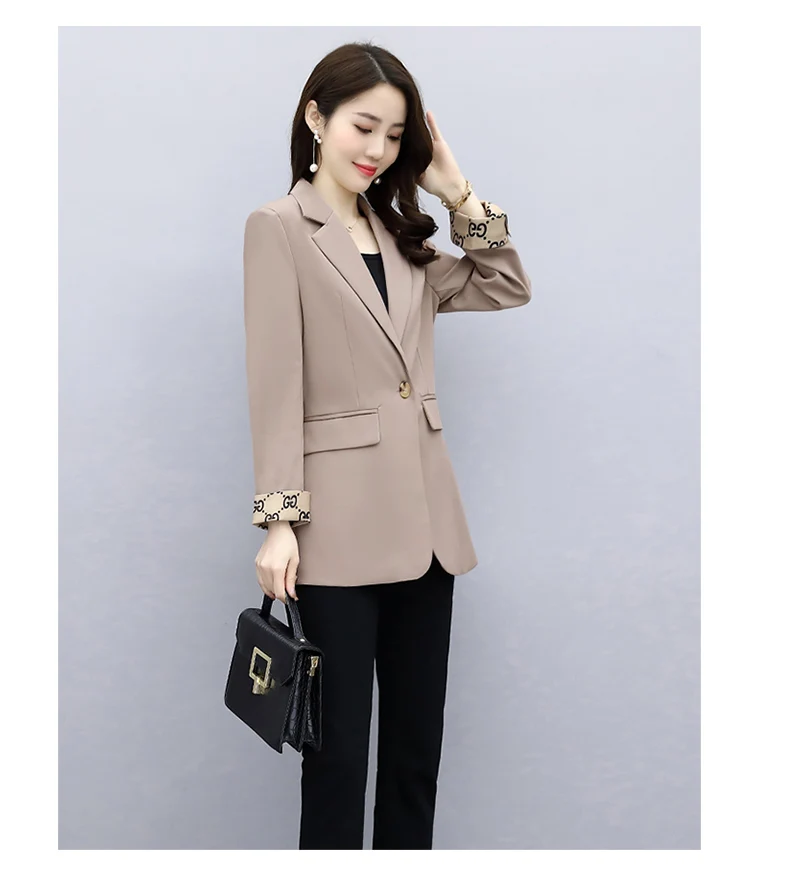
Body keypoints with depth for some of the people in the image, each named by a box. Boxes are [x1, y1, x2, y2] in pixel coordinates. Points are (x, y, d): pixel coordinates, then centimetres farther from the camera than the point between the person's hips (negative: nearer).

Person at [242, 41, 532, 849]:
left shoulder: (402, 234, 15)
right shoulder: (279, 227, -2)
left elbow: (508, 289, 15)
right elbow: (276, 385, -9)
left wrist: (456, 191, 9)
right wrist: (279, 520, -13)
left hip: (424, 518, 6)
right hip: (340, 526, -6)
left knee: (419, 742, 14)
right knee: (338, 750, 4)